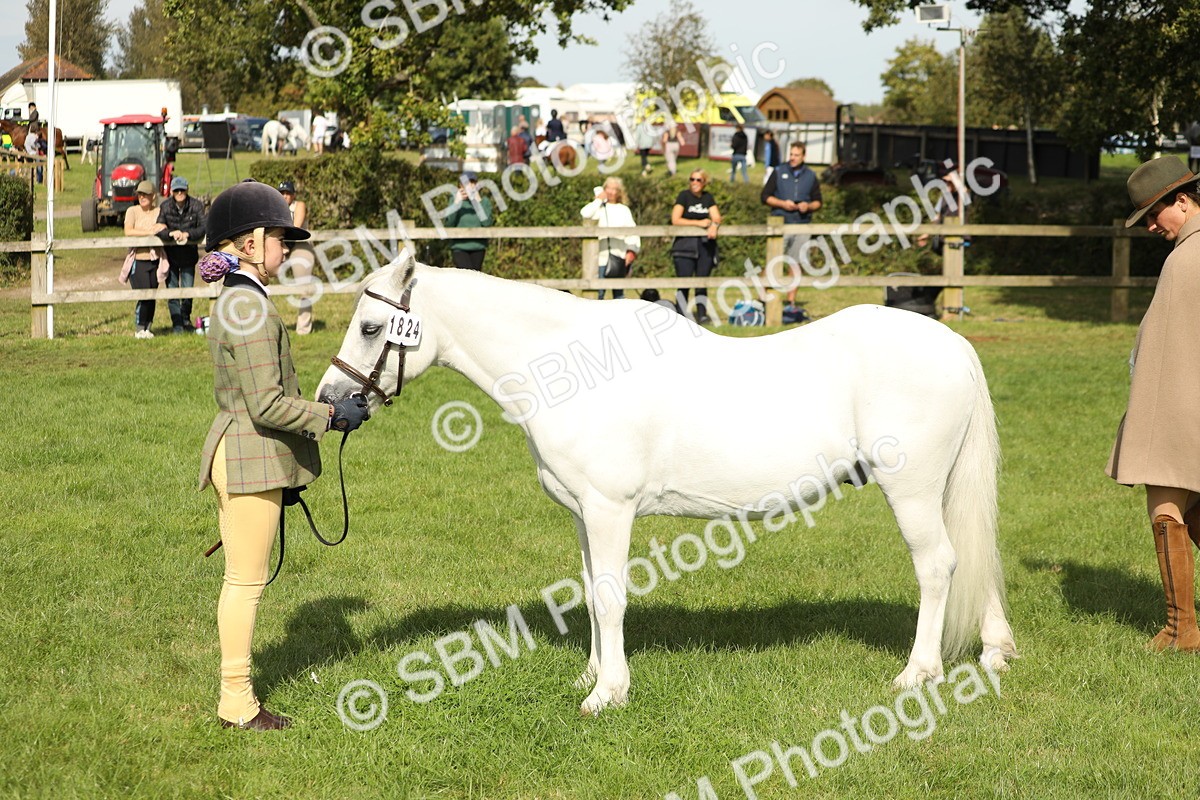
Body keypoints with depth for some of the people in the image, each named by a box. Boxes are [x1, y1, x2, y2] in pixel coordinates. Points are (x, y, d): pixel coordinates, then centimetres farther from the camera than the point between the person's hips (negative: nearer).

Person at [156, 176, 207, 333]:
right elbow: (158, 229, -13)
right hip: (170, 255, 0)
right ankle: (177, 323, 9)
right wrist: (171, 234, -33)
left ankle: (186, 319, 28)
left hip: (188, 255, 0)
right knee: (172, 290, 1)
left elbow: (203, 228, -15)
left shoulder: (196, 206, -9)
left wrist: (187, 234, -30)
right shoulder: (165, 207, -7)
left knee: (188, 290, 3)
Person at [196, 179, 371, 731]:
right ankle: (237, 703, 5)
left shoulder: (231, 303, 13)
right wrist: (331, 415, -13)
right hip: (253, 458, -10)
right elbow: (267, 404, -22)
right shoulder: (252, 309, -19)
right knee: (246, 581, -2)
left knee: (240, 580, 15)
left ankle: (234, 697, 23)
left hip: (235, 454, 10)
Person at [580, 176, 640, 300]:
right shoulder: (600, 208, 9)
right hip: (602, 255, -2)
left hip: (620, 255, 2)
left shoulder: (624, 210, 14)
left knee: (618, 292, 6)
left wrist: (631, 251, -6)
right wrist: (599, 200, 1)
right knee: (598, 292, -8)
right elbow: (585, 213, -12)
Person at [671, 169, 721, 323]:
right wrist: (698, 223, -12)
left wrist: (714, 225, -17)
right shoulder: (684, 196, 1)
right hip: (685, 245, -4)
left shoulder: (707, 197, 14)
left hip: (705, 244, 4)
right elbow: (675, 220, -8)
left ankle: (702, 313, 2)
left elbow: (717, 217, 7)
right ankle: (681, 315, -7)